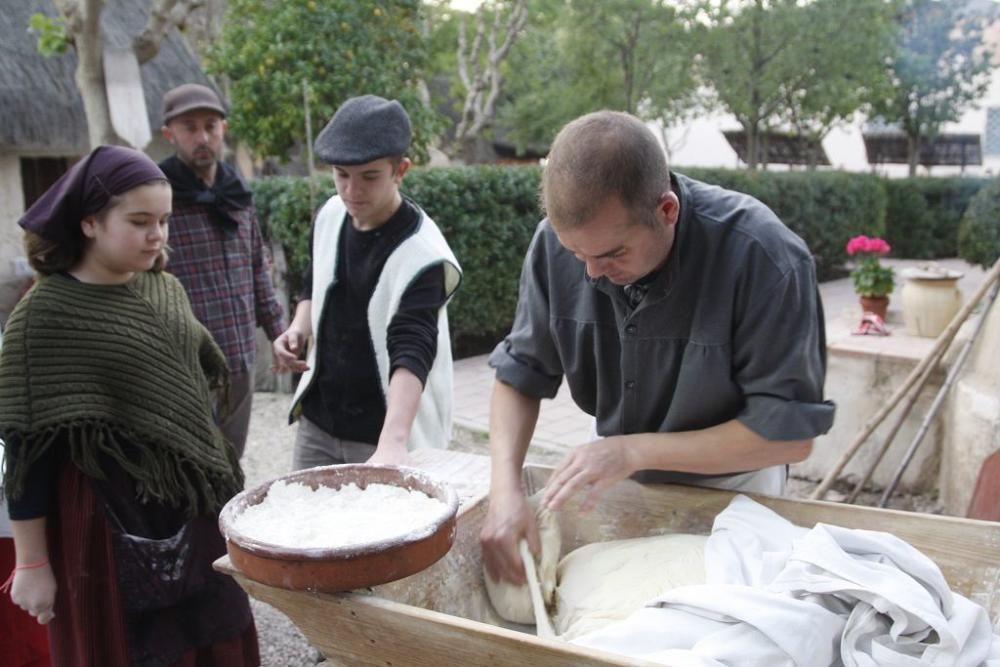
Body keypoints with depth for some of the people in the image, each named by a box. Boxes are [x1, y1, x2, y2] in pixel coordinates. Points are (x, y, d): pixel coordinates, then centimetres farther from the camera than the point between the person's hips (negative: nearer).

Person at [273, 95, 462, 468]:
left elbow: (411, 353, -34)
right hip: (317, 420, 6)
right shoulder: (330, 216, -2)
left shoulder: (423, 256, -23)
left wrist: (393, 442, -47)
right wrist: (299, 328, -5)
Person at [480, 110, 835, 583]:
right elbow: (520, 374, -10)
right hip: (620, 483, 4)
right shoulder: (557, 242, -20)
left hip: (728, 488, -3)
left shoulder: (766, 259, -31)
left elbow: (789, 432, -26)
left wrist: (636, 450, -30)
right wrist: (505, 488, -25)